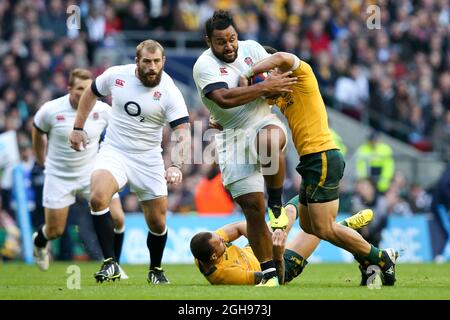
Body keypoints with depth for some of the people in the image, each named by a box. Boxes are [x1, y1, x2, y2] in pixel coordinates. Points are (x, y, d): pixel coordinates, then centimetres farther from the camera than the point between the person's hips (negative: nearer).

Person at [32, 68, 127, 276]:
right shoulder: (50, 110, -17)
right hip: (59, 177, -2)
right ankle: (39, 242, 42)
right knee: (55, 231, 4)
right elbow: (37, 132, 4)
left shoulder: (103, 110, -12)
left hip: (93, 172, 2)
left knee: (117, 219, -12)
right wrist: (42, 160, 12)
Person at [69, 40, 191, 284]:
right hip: (114, 152, 0)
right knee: (98, 198, -28)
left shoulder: (170, 92, -15)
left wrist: (176, 166, -36)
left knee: (158, 223, 4)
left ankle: (156, 270, 32)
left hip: (149, 161, 0)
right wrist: (78, 128, 12)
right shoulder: (116, 76, -8)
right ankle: (110, 263, -20)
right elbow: (91, 93, 14)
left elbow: (183, 134, -21)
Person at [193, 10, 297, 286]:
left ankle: (277, 203, -14)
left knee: (269, 142, -38)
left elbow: (277, 79, 12)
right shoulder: (205, 65, -10)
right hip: (233, 137, -2)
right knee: (253, 208, -6)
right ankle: (269, 273, 4)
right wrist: (266, 87, -24)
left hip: (265, 122, 2)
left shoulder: (252, 48, 5)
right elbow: (225, 98, -25)